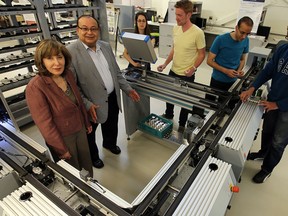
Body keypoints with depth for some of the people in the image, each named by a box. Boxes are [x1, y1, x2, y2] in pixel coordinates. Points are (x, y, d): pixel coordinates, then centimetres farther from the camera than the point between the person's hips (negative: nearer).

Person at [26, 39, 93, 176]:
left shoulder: (68, 74, -7)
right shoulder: (35, 87, -26)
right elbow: (45, 123, -22)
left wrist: (87, 122, 14)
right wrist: (61, 149, -15)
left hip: (80, 129, 6)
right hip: (62, 137, -6)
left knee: (86, 163, 26)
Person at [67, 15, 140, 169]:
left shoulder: (106, 46, 3)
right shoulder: (70, 52, -18)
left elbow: (116, 72, 10)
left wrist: (128, 89, 7)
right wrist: (87, 104, -23)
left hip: (112, 98, 6)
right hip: (92, 104, -5)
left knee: (111, 126, 27)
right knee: (90, 134, 18)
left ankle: (109, 143, 56)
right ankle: (93, 156, 45)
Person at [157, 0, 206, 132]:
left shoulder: (197, 33, -19)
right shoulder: (175, 29, -1)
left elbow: (201, 54, -10)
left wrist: (193, 68, -24)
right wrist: (165, 64, 2)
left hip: (187, 75, -6)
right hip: (173, 71, 6)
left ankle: (182, 125, 34)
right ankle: (168, 116, 49)